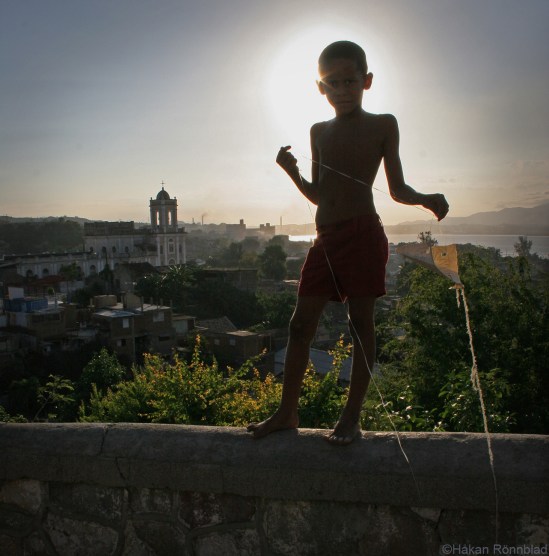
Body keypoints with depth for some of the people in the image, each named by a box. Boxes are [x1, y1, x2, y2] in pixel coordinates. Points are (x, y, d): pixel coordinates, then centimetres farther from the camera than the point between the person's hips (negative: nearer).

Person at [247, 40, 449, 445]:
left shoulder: (383, 125, 5)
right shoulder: (319, 132, 18)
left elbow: (397, 189, 5)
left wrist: (426, 199, -15)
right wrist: (291, 171, 4)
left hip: (364, 234, -5)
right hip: (326, 239, 5)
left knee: (361, 322, -2)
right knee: (301, 324, 3)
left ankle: (353, 416, 7)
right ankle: (287, 412, 13)